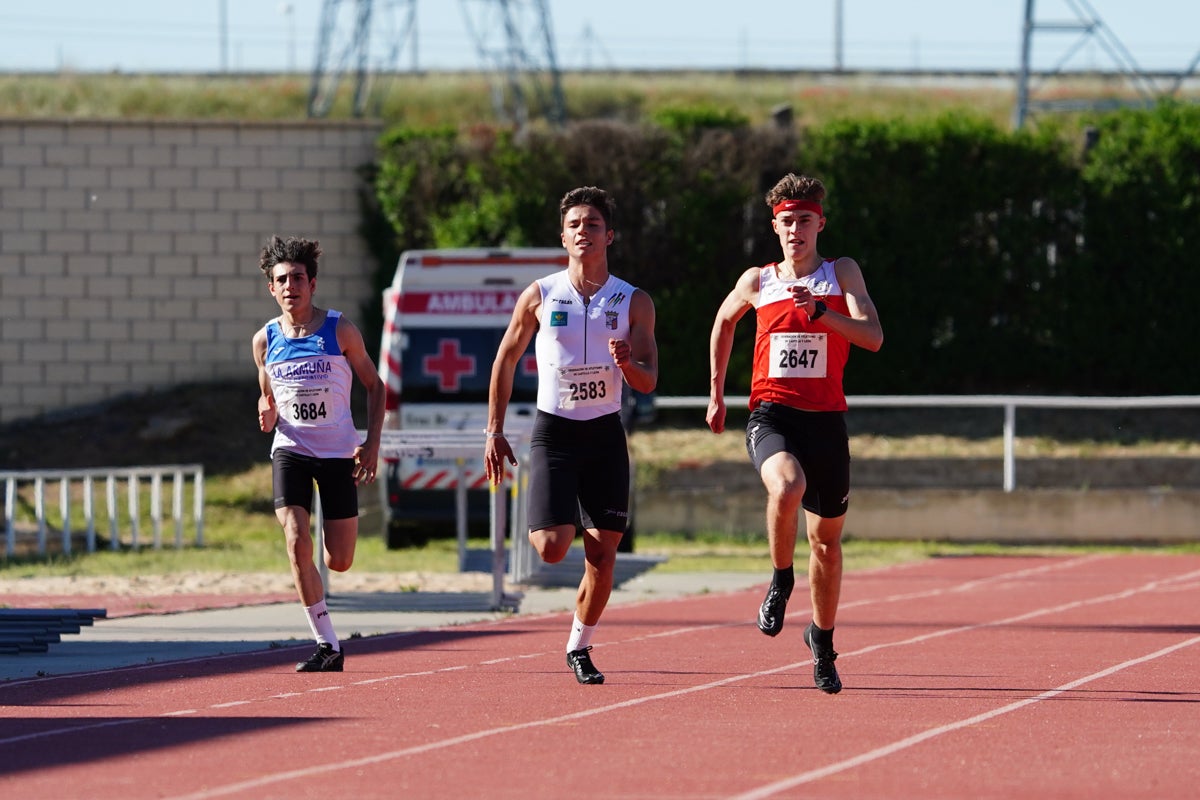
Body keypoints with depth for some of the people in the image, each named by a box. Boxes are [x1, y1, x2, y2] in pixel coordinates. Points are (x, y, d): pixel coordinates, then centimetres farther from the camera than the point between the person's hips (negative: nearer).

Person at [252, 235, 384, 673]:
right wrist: (267, 414, -9)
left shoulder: (340, 330, -6)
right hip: (291, 451, 1)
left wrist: (372, 444, -6)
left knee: (339, 561, 1)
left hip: (339, 452, -1)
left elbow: (374, 385, 3)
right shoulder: (265, 340, 1)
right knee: (297, 545, -18)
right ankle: (328, 647, -9)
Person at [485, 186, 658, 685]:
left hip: (606, 434, 1)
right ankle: (540, 523, 23)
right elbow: (505, 361, 8)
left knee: (602, 554, 0)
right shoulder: (539, 297, -1)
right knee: (552, 548, -14)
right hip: (553, 431, -1)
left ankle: (579, 648, 17)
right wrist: (494, 431, 4)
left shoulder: (634, 303, 1)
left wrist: (627, 364, -25)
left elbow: (648, 382, -1)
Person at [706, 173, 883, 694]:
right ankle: (781, 582, -10)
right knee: (787, 486, -34)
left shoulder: (842, 274, 2)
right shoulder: (757, 282, 7)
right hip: (771, 415, -1)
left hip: (826, 419, 1)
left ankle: (822, 640, 31)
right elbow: (724, 322, 28)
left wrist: (820, 311, -25)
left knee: (827, 540, 11)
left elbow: (873, 337, -11)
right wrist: (716, 392, 29)